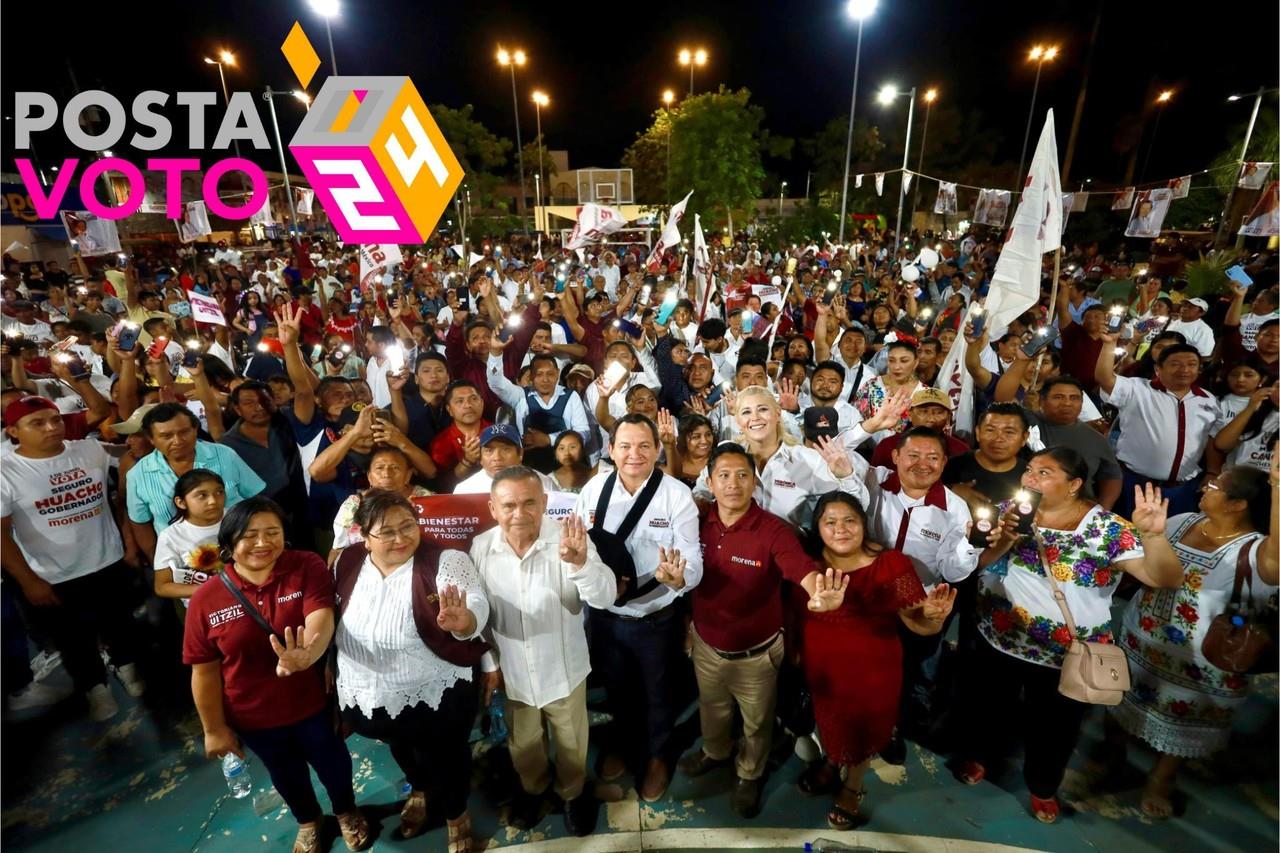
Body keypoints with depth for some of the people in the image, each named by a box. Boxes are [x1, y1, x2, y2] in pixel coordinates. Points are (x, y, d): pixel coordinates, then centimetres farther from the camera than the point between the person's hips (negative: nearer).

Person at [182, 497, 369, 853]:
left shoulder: (308, 567, -22)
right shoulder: (206, 599, -17)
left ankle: (347, 812, 55)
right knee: (286, 775, 29)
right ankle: (308, 821, 59)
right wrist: (215, 729, -3)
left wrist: (307, 654, -56)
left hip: (313, 704, -1)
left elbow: (321, 619, -35)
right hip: (253, 717, 2)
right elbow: (205, 671, -8)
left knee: (332, 763, 23)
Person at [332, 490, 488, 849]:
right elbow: (330, 616, 7)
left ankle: (456, 816, 49)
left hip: (436, 696, -4)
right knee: (401, 750, 31)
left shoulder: (446, 561, -24)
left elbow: (477, 608, -37)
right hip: (369, 698, 5)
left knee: (445, 760, 18)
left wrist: (461, 621, -58)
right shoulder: (347, 562, -9)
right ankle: (419, 791, 63)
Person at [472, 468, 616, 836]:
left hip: (563, 669, -2)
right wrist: (488, 663, 5)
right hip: (512, 671, 3)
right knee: (522, 743, 28)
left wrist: (579, 563, -52)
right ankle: (532, 788, 58)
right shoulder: (481, 548, -15)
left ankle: (574, 793, 53)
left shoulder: (569, 540, -25)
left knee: (570, 743, 23)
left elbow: (606, 597, -33)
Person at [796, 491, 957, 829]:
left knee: (863, 727, 22)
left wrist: (933, 615, -44)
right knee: (829, 718, 28)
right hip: (821, 664, 3)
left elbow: (919, 624, -24)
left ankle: (852, 786, 54)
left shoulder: (891, 564, -24)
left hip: (871, 668, -2)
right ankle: (831, 763, 61)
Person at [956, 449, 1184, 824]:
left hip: (1067, 654, -2)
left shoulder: (1108, 529, -15)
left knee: (1054, 726, 20)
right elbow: (976, 561, -8)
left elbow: (1166, 579, -21)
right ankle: (977, 755, 52)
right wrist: (1000, 542, -28)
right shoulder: (1011, 510, -8)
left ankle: (1043, 787, 49)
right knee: (985, 704, 22)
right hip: (999, 640, 2)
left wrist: (1152, 535, -38)